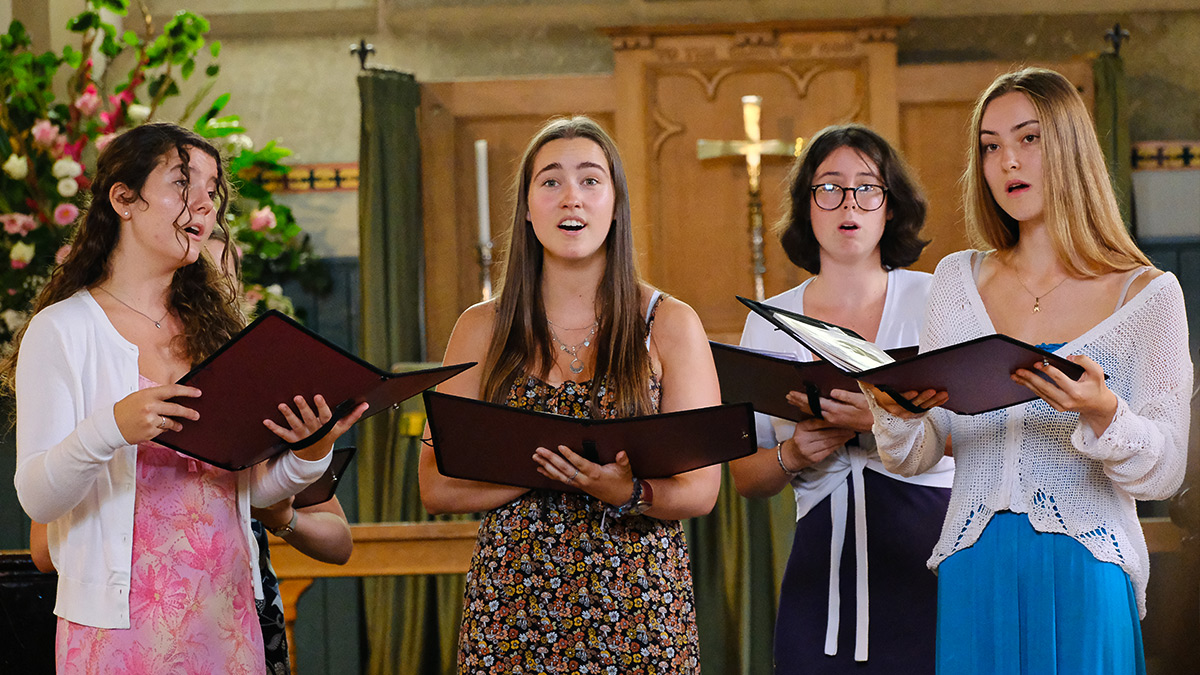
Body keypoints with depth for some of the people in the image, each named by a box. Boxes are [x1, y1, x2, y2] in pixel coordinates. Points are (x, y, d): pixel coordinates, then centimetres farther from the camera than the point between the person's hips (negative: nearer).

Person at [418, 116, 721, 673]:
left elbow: (700, 489, -2)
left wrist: (628, 491, -22)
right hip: (510, 607, 1)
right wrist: (543, 466, -14)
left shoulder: (670, 325, 3)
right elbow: (436, 487, 1)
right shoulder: (483, 329, 6)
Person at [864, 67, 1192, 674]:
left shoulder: (1147, 294, 0)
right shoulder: (958, 280, 10)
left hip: (1085, 579, -2)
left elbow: (1163, 473, -6)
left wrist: (1103, 413, -25)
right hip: (973, 574, 3)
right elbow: (917, 458, 8)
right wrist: (895, 411, -14)